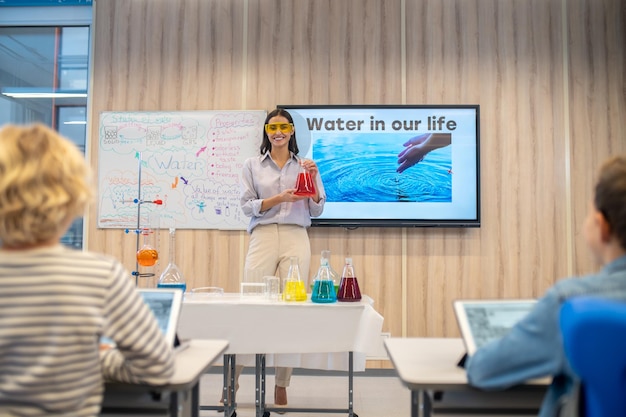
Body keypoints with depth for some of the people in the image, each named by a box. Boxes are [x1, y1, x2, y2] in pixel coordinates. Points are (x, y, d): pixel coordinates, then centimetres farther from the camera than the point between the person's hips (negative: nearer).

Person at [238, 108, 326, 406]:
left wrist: (313, 179, -5)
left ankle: (281, 385, 9)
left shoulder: (304, 165, 12)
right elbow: (247, 206, 2)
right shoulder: (252, 165, 10)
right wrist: (279, 198, -12)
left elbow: (317, 211, 10)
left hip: (296, 239, 1)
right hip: (263, 238, -1)